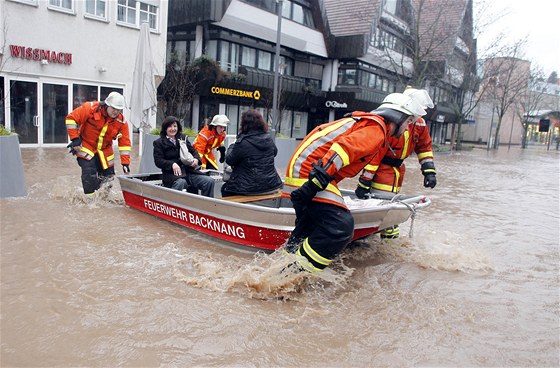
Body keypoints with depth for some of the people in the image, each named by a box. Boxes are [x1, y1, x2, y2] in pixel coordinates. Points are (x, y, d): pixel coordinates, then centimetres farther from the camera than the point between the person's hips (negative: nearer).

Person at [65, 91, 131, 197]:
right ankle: (90, 197, -6)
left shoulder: (121, 121, -12)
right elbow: (71, 118, -15)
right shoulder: (90, 108, -21)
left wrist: (125, 163, -16)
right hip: (86, 146, -4)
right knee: (89, 172, -21)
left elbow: (125, 143, -10)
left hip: (105, 150, 4)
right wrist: (75, 139, -19)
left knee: (108, 176, 7)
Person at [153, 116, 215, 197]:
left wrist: (196, 159, -5)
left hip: (189, 171, 4)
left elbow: (193, 151, 20)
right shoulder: (159, 142, 7)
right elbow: (158, 161, -2)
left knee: (209, 181, -17)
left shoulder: (183, 138, 19)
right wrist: (172, 164, -21)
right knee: (180, 183, -40)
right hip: (172, 174, -4)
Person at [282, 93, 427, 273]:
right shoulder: (376, 129, -10)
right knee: (341, 226, -17)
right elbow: (343, 148, -25)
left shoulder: (364, 121, 22)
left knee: (308, 226, 21)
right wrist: (316, 182, -32)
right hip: (309, 172, -11)